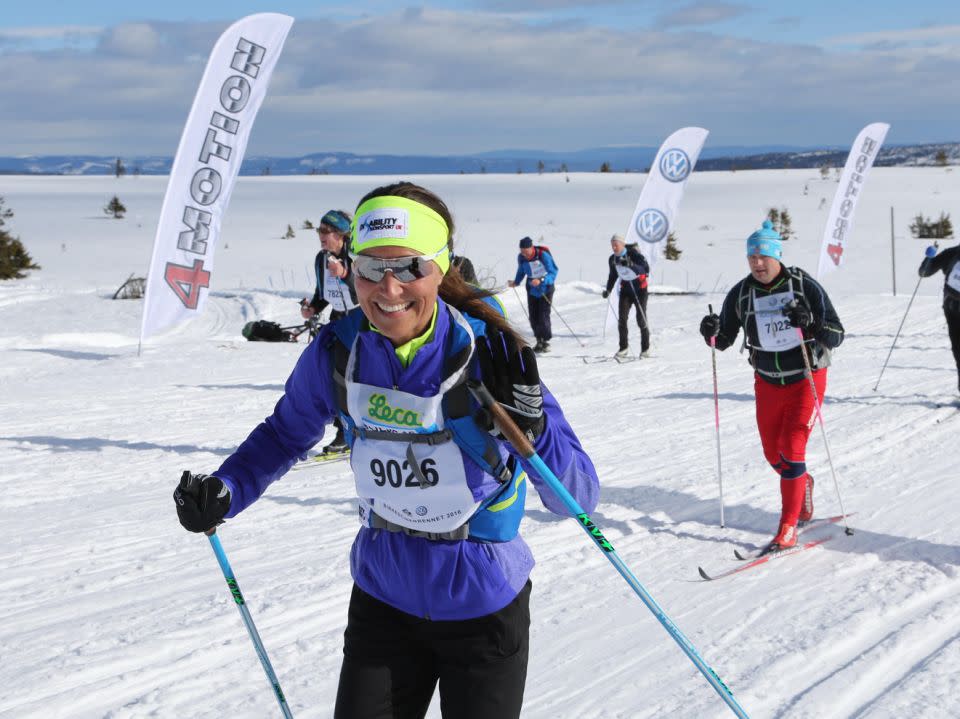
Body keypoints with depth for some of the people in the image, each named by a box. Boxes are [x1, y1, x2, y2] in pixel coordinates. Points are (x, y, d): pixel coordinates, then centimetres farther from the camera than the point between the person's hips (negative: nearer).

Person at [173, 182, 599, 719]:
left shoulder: (488, 353, -21)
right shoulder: (336, 352, -13)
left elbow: (580, 497, -20)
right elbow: (286, 433, 8)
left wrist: (532, 428, -39)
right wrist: (224, 493, -9)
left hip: (484, 607, -2)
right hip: (384, 599, 2)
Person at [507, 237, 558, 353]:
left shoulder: (543, 255, -23)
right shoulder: (521, 257, -9)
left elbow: (553, 272, -23)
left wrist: (541, 280, -38)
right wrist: (516, 282, -3)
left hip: (545, 288, -5)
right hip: (531, 289, 5)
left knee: (543, 315, -12)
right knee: (533, 316, 2)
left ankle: (546, 341, -1)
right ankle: (539, 341, 15)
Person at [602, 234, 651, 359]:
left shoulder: (633, 254, -18)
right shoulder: (613, 259, -1)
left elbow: (646, 269, -29)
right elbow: (613, 276, 16)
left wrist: (631, 265, -41)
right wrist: (608, 290, 7)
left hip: (639, 289, -4)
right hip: (625, 289, 4)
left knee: (641, 319, -4)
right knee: (622, 318, -8)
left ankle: (645, 348, 10)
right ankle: (623, 348, 1)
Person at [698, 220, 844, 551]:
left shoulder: (805, 286, -15)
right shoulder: (740, 294, -6)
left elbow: (836, 335, -14)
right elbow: (724, 340, 0)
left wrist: (811, 324, -33)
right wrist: (711, 332, -22)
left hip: (806, 379, -4)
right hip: (768, 383, 4)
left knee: (791, 451, -13)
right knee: (773, 454, 12)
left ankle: (788, 528, -5)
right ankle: (802, 484, 45)